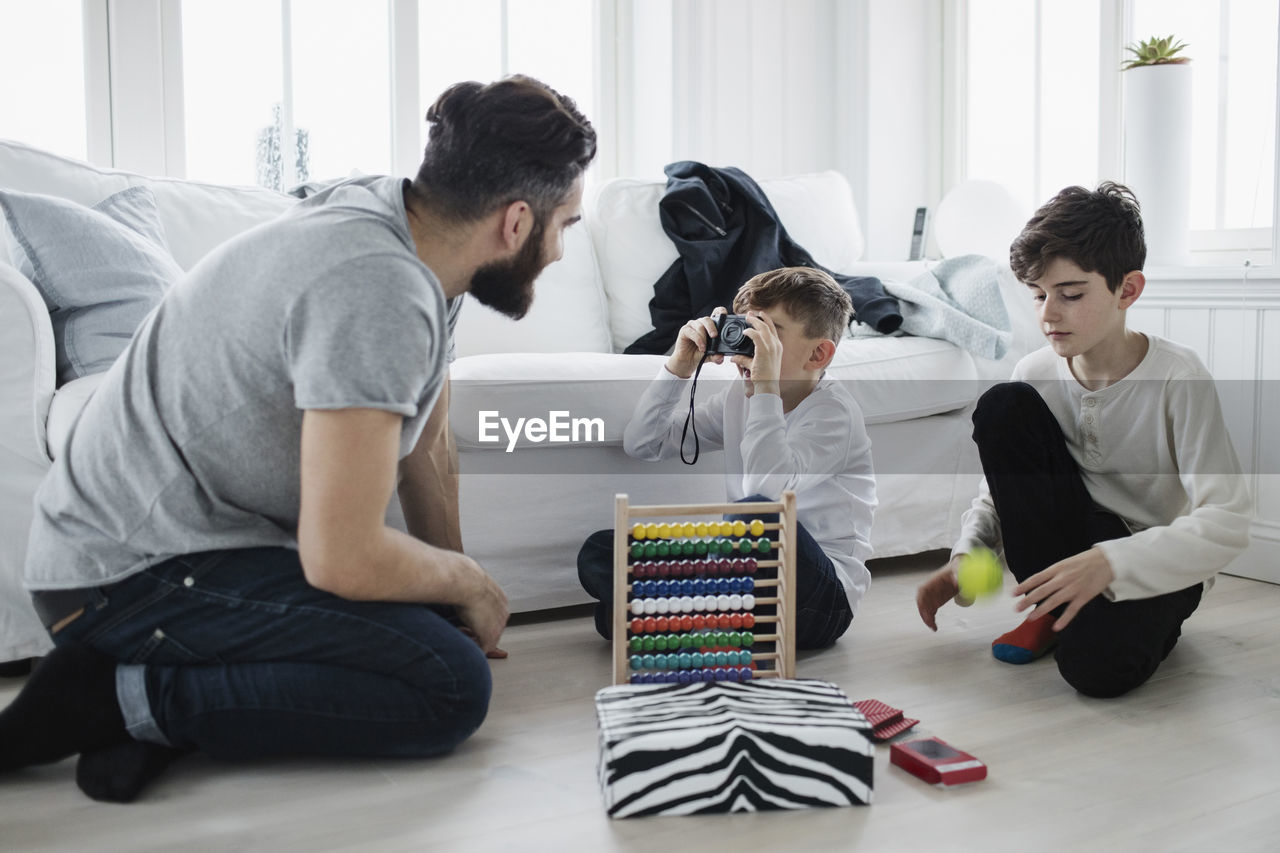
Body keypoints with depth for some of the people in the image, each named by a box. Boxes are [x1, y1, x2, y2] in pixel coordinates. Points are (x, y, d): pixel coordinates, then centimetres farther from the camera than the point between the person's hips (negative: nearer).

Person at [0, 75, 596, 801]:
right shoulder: (377, 288, -27)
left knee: (440, 629, 8)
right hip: (134, 573, -10)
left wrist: (460, 594, 15)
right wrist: (471, 584, -8)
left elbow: (428, 453, 12)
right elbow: (342, 558, -27)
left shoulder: (399, 221, 4)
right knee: (450, 687, -19)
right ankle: (131, 696, -11)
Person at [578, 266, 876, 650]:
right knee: (598, 552, -4)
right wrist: (679, 367, -5)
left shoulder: (833, 411, -13)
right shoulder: (740, 395, 8)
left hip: (821, 602, -6)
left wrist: (766, 387, -29)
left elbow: (766, 488, -31)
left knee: (757, 514, -39)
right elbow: (641, 445, 5)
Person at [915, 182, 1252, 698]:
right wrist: (965, 557, -15)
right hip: (1075, 540, 4)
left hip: (1157, 563, -4)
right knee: (1001, 406, -17)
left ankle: (1147, 621, 6)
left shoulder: (1178, 379, -20)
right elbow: (1003, 481, 5)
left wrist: (1109, 562, -40)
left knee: (1098, 665, -36)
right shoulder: (1036, 374, -7)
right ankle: (1049, 609, -5)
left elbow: (1227, 524, -26)